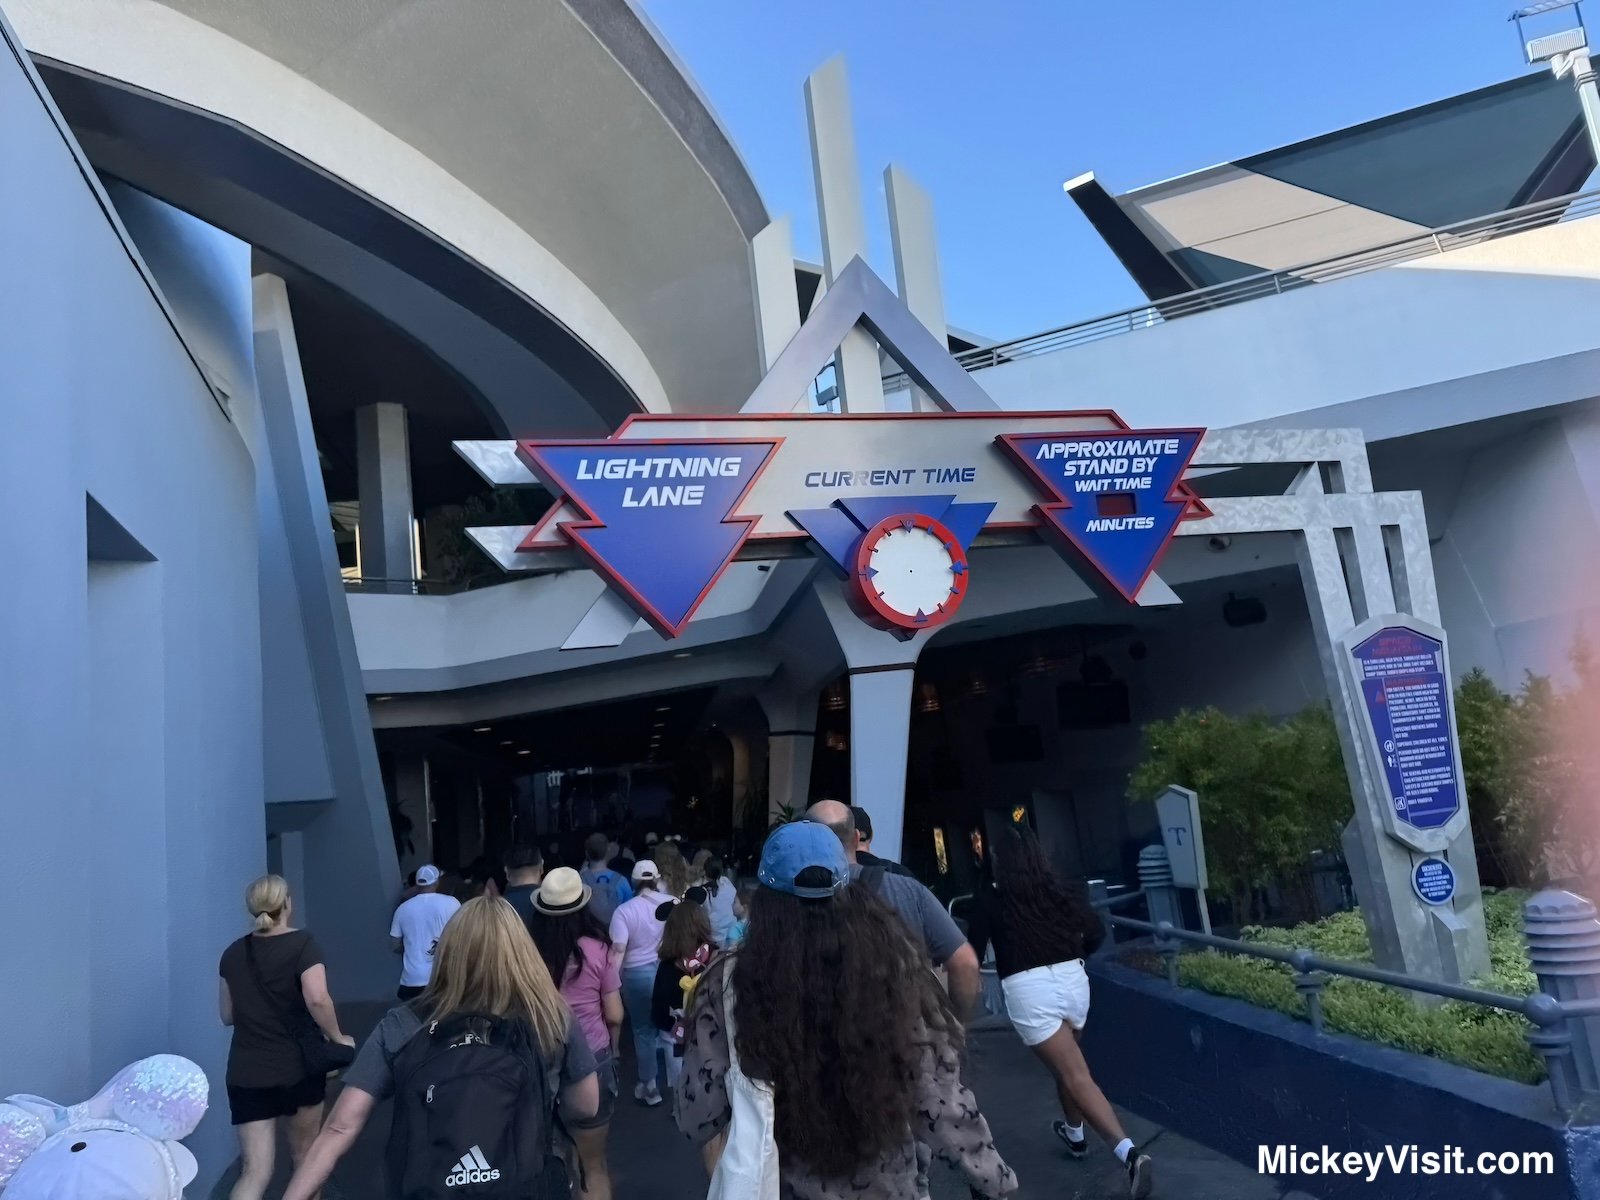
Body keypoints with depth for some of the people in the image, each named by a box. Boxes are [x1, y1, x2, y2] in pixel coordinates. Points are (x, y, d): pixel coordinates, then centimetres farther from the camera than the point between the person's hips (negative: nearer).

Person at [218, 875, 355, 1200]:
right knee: (305, 1154, 19)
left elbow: (228, 1015, 13)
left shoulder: (233, 953, 5)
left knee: (255, 1171, 1)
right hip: (297, 1068, -3)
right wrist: (338, 1038, -10)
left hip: (245, 1075, 3)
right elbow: (317, 999, -23)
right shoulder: (302, 944, -11)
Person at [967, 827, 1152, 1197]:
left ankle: (1130, 1152, -20)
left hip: (1028, 989, -5)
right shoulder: (1060, 891, 8)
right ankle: (1075, 1135, 45)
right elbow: (1094, 931, 8)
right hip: (1072, 980, 5)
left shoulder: (992, 898, 0)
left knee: (1075, 1075, -6)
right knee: (1066, 1063, 28)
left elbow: (974, 950, 0)